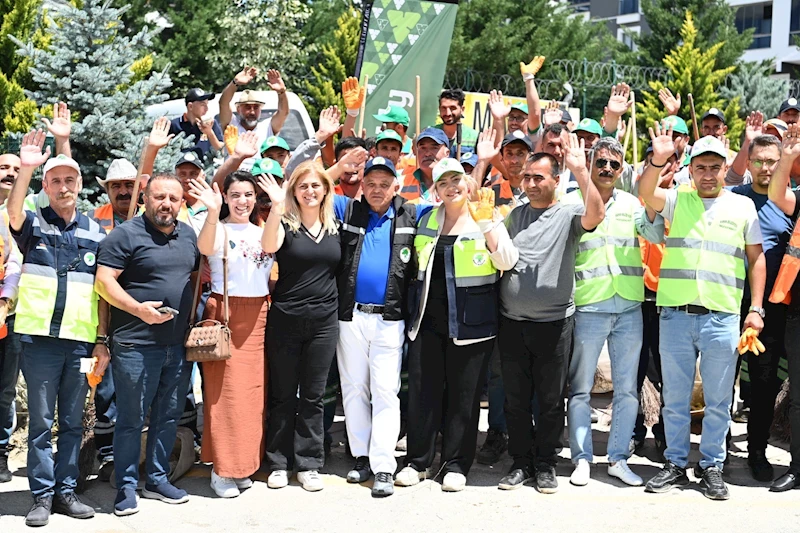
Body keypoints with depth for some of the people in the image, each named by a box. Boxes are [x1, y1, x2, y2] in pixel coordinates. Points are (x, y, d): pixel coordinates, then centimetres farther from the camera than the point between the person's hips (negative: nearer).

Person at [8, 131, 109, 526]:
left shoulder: (95, 232, 10)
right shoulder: (32, 224, 3)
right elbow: (13, 212, -22)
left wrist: (102, 339, 6)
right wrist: (25, 169, -37)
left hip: (81, 341, 2)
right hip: (40, 337, -2)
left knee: (73, 422, 9)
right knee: (41, 421, 3)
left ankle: (66, 490, 19)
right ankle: (42, 496, 11)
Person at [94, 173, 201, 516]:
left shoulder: (188, 235, 12)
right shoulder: (126, 234, -7)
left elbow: (198, 274, 23)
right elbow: (104, 281, -13)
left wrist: (193, 312, 10)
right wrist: (138, 309, -24)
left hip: (178, 345, 6)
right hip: (136, 345, -6)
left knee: (168, 416, 13)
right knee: (131, 419, 2)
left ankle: (157, 479, 27)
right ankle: (126, 487, 13)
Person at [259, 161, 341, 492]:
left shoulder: (335, 226, 8)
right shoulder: (285, 223, -4)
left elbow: (341, 268, 18)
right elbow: (268, 246, -26)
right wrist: (277, 205, -35)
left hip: (324, 322, 3)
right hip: (286, 321, -3)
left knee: (313, 396, 8)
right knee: (283, 395, 7)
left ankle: (308, 464, 17)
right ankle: (278, 463, 18)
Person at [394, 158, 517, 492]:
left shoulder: (486, 219, -1)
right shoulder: (427, 220, 12)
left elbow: (507, 261, -14)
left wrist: (486, 223, -20)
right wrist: (414, 307, 17)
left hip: (469, 322, -4)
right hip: (428, 319, 4)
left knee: (464, 395, 3)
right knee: (422, 391, 6)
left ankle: (456, 465, 15)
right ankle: (417, 461, 18)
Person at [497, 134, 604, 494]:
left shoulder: (568, 215, -2)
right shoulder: (515, 214, 12)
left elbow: (596, 215, -25)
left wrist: (580, 171, -31)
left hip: (553, 322, -4)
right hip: (512, 321, 4)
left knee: (550, 399, 6)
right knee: (515, 399, 10)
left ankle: (545, 464, 19)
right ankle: (521, 462, 21)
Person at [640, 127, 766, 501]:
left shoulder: (742, 206, 7)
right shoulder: (677, 200, 7)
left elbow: (756, 259, 10)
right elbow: (646, 193, -13)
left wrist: (756, 308, 4)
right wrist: (657, 160, -29)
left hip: (722, 317, 0)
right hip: (676, 315, 1)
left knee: (718, 401, 7)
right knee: (675, 398, 9)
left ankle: (712, 468, 20)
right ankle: (675, 465, 22)